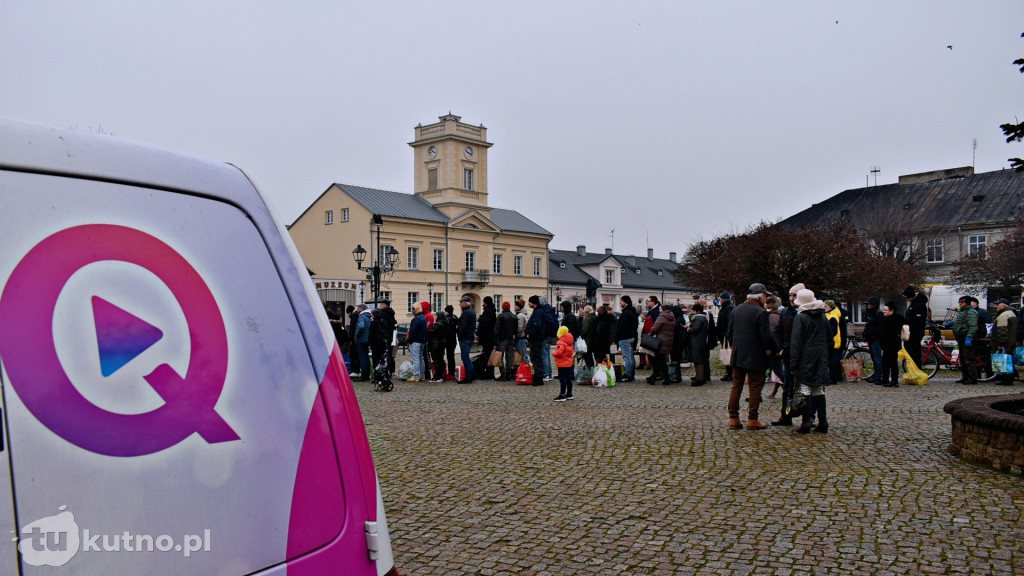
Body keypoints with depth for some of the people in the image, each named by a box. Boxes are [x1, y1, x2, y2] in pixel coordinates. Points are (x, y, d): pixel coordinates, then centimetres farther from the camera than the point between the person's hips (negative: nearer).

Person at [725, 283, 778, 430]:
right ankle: (752, 420, 3)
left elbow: (730, 332, 14)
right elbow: (766, 336, -17)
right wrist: (774, 350, -2)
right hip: (755, 357, -6)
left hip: (737, 355, 7)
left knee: (736, 386, 9)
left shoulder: (736, 310, 10)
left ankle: (733, 418, 10)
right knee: (755, 388, 1)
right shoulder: (760, 312, -13)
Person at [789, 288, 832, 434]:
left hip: (806, 359, -5)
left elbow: (796, 342, -11)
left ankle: (806, 423, -6)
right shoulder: (823, 317, 10)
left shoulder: (800, 318, -8)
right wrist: (827, 359, 20)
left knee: (805, 390, -4)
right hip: (821, 359, 5)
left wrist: (793, 364, -10)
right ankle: (822, 423, 10)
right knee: (819, 390, 10)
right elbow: (830, 340, 15)